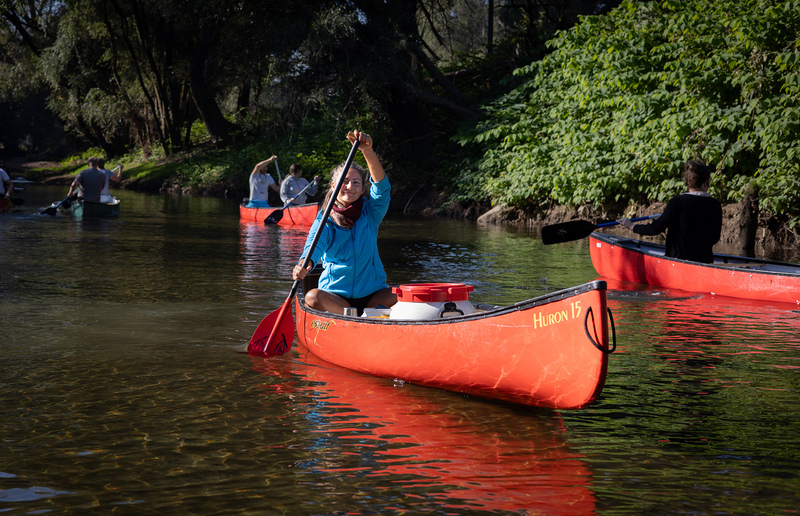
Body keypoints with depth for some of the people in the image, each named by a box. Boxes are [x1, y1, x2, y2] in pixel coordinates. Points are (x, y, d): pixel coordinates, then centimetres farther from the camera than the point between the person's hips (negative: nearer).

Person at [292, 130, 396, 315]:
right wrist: (304, 265, -42)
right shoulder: (324, 222, 2)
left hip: (373, 295, 0)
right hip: (335, 295, 0)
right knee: (312, 297, -33)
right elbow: (315, 245, -17)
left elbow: (381, 185, -11)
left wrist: (368, 151, -27)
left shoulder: (370, 213, 6)